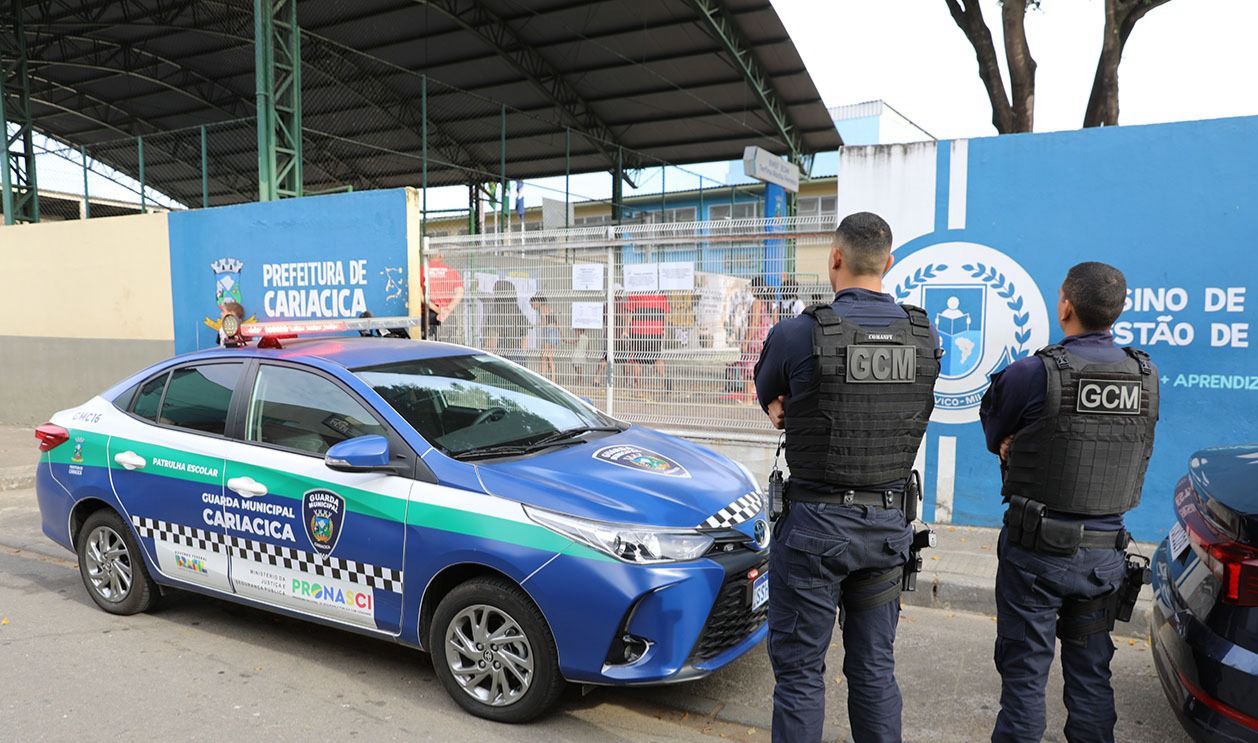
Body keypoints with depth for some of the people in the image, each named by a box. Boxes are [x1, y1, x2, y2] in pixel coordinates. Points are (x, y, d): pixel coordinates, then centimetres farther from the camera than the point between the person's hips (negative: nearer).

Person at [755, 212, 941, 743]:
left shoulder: (797, 333, -15)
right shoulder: (925, 336, -1)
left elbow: (767, 398, 3)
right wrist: (804, 413, 1)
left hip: (813, 524, -5)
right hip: (888, 524, 5)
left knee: (800, 671, 8)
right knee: (875, 669, 18)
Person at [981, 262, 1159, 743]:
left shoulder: (1032, 374, -18)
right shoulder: (1146, 378, -1)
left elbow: (995, 437, -3)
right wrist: (1031, 445, 0)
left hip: (1037, 550, -5)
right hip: (1106, 554, 5)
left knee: (1024, 673, 7)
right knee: (1090, 672, 18)